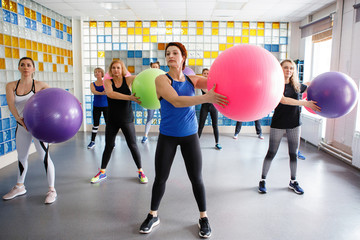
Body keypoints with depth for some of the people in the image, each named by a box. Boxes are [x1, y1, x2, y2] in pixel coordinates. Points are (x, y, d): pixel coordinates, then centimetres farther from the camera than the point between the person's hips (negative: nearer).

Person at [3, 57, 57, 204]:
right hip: (21, 126, 5)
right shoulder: (11, 86, 1)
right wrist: (19, 119, -30)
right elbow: (11, 103, -13)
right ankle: (20, 187, 40)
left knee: (45, 157, -4)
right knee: (21, 157, 19)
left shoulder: (39, 85, -8)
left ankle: (52, 190, 10)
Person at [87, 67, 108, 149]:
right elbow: (93, 91, -14)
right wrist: (101, 93, -33)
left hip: (106, 106, -2)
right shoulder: (92, 84, 6)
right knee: (95, 124, 5)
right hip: (96, 106, 2)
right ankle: (92, 141, 13)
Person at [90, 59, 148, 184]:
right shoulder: (108, 81, -3)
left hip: (127, 119, -1)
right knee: (108, 146, 9)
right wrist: (129, 97, -37)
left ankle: (140, 171, 19)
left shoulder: (128, 79, -4)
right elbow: (110, 93, -24)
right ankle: (102, 172, 26)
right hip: (112, 119, 1)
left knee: (133, 145, 2)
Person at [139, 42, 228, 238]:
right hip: (167, 136, -1)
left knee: (196, 179, 6)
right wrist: (206, 98, -36)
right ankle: (153, 216, 30)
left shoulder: (192, 80, 2)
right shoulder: (161, 79, -10)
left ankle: (203, 218, 27)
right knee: (160, 178, 8)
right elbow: (176, 101, -26)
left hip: (190, 135, 2)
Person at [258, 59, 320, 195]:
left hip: (294, 124, 5)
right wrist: (305, 103, -24)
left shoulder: (296, 85, 6)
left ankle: (293, 182, 27)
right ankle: (262, 180, 16)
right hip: (278, 124, -4)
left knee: (293, 154, 11)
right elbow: (283, 100, -24)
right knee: (271, 153, 3)